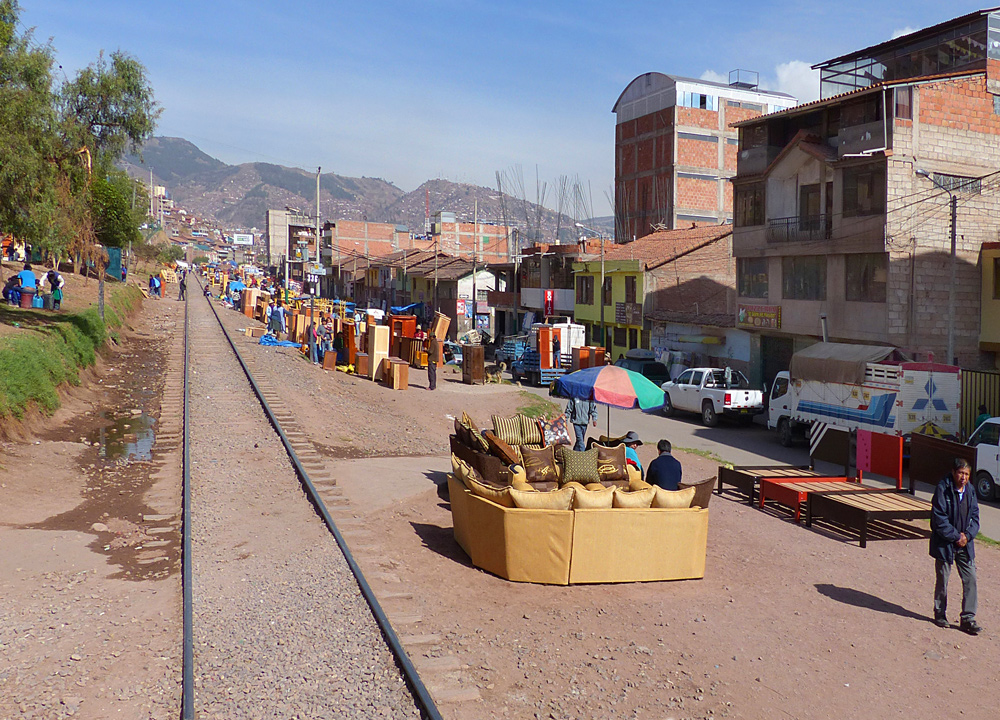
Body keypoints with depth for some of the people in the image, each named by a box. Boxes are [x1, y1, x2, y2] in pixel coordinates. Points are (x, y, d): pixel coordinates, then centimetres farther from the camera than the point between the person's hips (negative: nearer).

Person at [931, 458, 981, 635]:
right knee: (942, 580, 7)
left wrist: (967, 535, -7)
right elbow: (939, 519, -16)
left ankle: (968, 619, 10)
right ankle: (940, 614, 24)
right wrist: (956, 536, -16)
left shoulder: (970, 491, 3)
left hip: (965, 544, 5)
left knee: (970, 579, 2)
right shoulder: (943, 489, -15)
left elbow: (975, 516, 8)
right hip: (945, 543, -5)